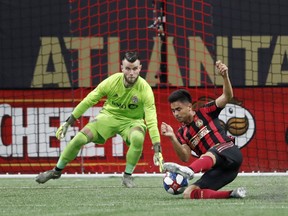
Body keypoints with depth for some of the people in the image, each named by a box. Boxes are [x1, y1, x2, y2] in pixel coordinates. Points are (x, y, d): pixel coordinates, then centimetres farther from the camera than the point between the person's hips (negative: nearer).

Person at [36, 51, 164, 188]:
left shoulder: (145, 89, -25)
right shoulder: (112, 82, -20)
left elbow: (151, 121, -26)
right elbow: (89, 100, -7)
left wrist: (157, 149, -34)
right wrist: (68, 122, -4)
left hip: (132, 121, -2)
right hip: (109, 115, 2)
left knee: (138, 138, -36)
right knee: (80, 138, -15)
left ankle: (127, 177, -15)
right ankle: (56, 171, 10)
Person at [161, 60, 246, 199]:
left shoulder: (204, 113, 10)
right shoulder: (182, 134, 19)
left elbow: (227, 97, -2)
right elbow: (185, 157, 3)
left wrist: (225, 76, -20)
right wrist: (172, 138, -11)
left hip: (229, 152, -6)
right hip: (217, 169, 6)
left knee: (209, 155, -41)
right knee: (188, 194, -15)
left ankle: (189, 171, -74)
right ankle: (232, 194, -18)